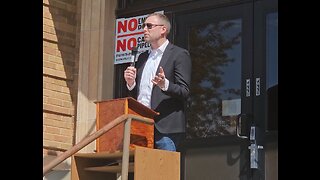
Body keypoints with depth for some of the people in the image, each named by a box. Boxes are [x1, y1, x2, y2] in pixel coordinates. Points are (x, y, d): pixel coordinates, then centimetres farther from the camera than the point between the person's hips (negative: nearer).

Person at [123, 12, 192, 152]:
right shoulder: (142, 57, 22)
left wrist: (165, 84, -24)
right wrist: (130, 83, 2)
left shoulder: (179, 55, 1)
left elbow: (184, 92, -6)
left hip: (165, 127, -6)